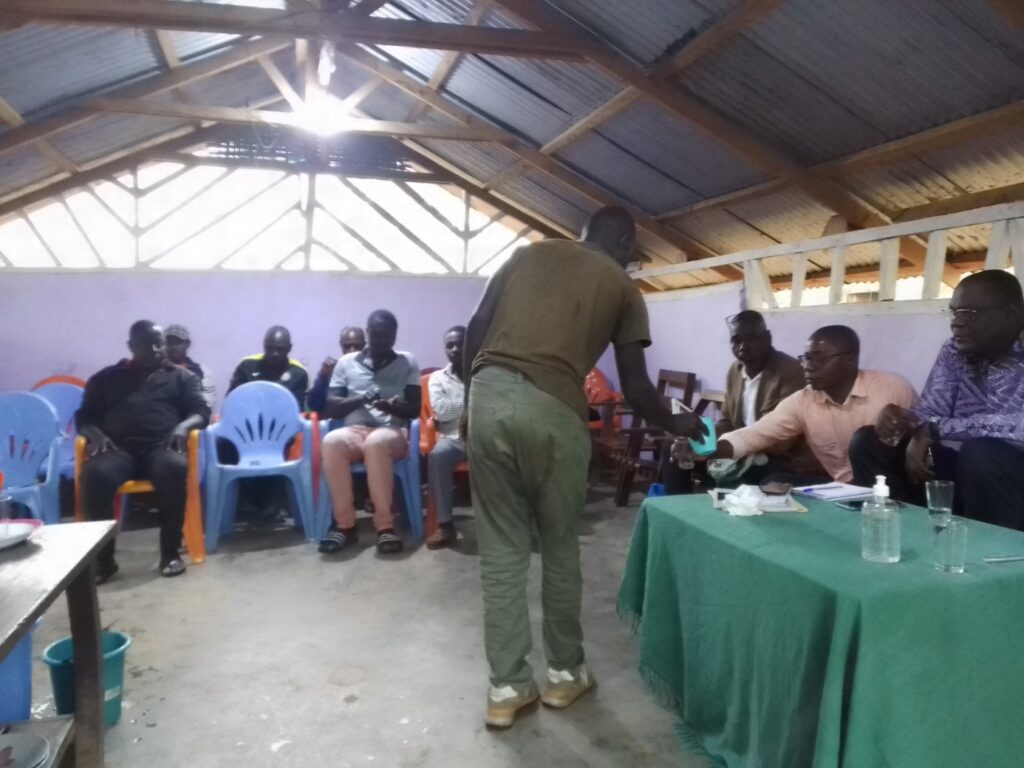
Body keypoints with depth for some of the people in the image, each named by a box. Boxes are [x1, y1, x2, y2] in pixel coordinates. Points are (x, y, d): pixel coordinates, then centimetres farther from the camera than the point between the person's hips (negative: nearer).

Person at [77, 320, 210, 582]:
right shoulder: (106, 378, 24)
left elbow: (201, 411, 11)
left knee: (175, 467, -37)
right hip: (117, 449, 1)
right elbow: (84, 417, 18)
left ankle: (170, 553, -25)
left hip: (161, 448, -1)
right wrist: (95, 433, -6)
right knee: (95, 474, -34)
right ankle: (102, 559, -21)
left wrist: (184, 426, -12)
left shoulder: (181, 376, 21)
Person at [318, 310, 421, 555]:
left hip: (392, 431, -1)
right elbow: (330, 408, 8)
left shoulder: (408, 362, 12)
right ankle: (345, 524, -25)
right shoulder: (346, 362, 14)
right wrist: (359, 399, -11)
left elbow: (414, 409, 5)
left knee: (376, 442, -39)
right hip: (354, 430, 2)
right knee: (331, 441, -35)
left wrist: (392, 407, -17)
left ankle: (385, 525, -33)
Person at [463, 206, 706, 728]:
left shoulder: (528, 254, 22)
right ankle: (564, 672, 31)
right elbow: (634, 385, 14)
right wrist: (674, 424, 31)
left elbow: (475, 331, 14)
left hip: (488, 395, 3)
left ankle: (506, 687, 20)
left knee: (500, 548, 11)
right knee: (560, 545, 16)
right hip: (552, 409, -3)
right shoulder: (621, 286, 14)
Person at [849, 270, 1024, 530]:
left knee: (980, 453, -35)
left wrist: (935, 430, -26)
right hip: (955, 471, 5)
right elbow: (931, 412, 0)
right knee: (868, 442, -7)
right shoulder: (954, 351, 3)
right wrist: (900, 417, -23)